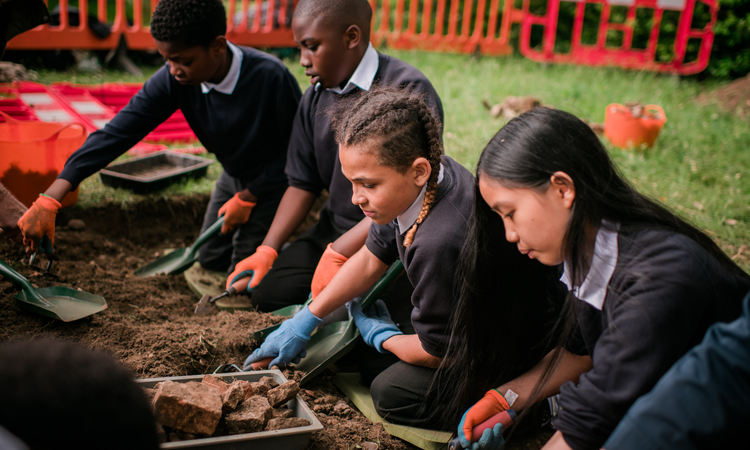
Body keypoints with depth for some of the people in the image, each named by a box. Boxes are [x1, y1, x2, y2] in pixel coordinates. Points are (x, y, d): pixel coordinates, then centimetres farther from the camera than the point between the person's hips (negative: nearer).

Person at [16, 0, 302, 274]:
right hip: (233, 174, 6)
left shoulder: (270, 78, -36)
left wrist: (247, 198, -19)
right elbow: (117, 133, -26)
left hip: (272, 180, -5)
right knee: (210, 258, 16)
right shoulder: (173, 80, -22)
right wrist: (50, 199, -33)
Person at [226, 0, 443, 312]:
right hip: (332, 229, 7)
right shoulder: (315, 98, 6)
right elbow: (303, 184, 10)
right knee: (267, 291, -2)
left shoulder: (408, 90, -18)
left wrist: (337, 254, -26)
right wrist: (267, 250, -1)